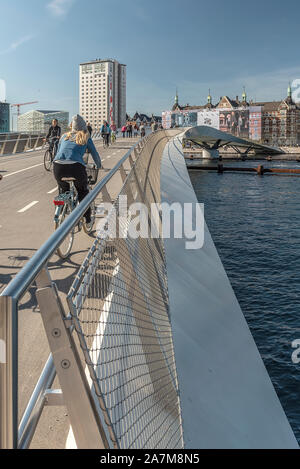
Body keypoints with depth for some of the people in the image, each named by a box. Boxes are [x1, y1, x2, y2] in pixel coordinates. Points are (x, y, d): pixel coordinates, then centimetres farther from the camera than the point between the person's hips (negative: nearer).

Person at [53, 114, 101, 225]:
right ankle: (87, 218, 23)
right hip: (76, 166, -3)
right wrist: (99, 166, 43)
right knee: (83, 191, 21)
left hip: (58, 166, 3)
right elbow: (95, 154, 25)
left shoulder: (64, 136, 27)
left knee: (63, 190, 28)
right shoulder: (85, 137, 17)